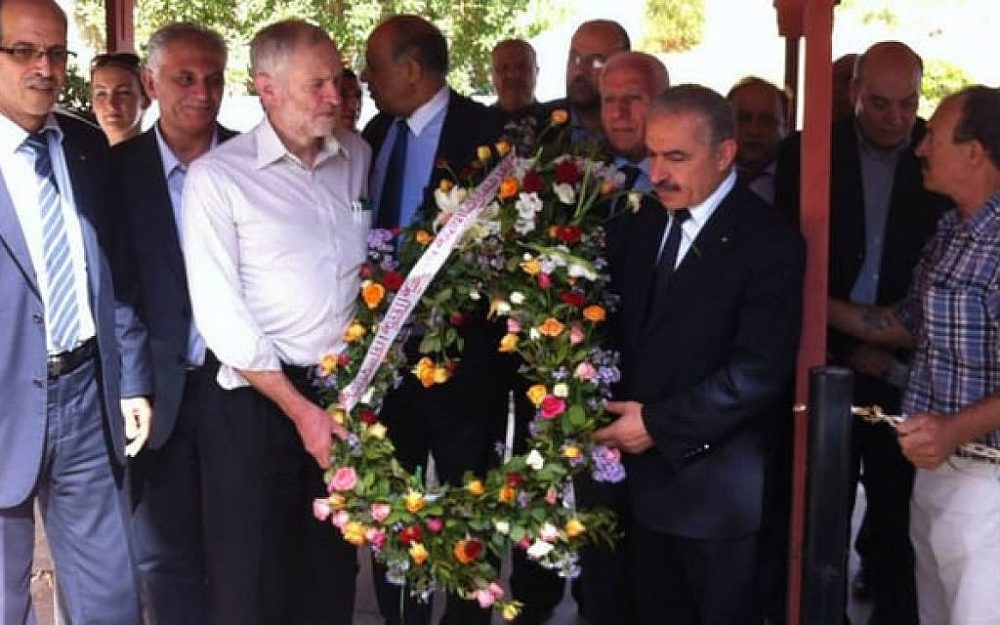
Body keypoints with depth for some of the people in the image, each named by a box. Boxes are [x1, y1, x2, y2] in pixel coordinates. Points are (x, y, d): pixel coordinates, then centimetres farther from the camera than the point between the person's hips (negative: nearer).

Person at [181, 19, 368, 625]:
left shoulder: (357, 156, 7)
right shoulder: (217, 176, -7)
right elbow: (220, 315, -10)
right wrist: (298, 409, -11)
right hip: (258, 401, -4)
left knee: (333, 573, 13)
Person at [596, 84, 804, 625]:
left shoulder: (769, 242, -14)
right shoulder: (642, 225, 9)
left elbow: (760, 371, -20)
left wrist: (659, 424, -18)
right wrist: (620, 411, -4)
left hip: (715, 487, -6)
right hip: (643, 476, 6)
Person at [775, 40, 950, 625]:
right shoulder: (805, 153, -3)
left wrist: (912, 351, -7)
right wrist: (846, 347, -8)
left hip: (909, 367, 0)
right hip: (827, 359, 0)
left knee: (898, 510, 7)